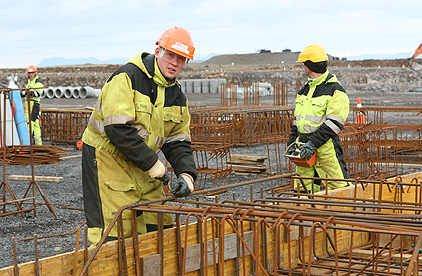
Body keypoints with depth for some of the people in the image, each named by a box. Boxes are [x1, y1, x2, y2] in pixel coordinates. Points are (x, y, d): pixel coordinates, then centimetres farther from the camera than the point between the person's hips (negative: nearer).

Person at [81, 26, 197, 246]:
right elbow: (117, 128, -25)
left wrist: (186, 173, -10)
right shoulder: (127, 77, -17)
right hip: (107, 158, -7)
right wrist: (151, 163, -23)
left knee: (160, 228, 9)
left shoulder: (177, 96, 7)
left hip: (143, 166, 8)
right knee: (114, 232, -10)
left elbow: (178, 142, 10)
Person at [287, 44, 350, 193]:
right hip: (304, 147, 8)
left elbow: (334, 124, -16)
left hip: (325, 147, -8)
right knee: (303, 190, 8)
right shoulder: (304, 90, 17)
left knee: (339, 189, -8)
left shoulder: (335, 90, -8)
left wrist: (313, 143, -22)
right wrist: (292, 143, 13)